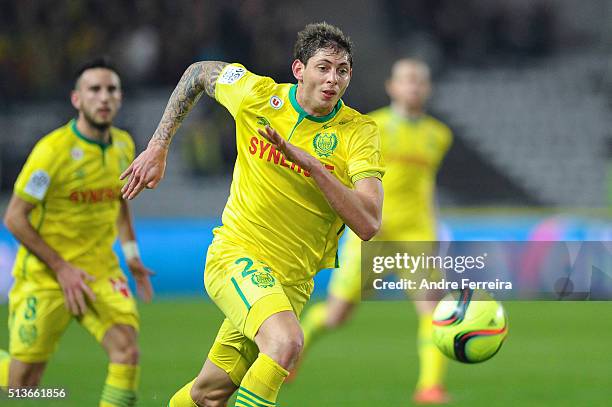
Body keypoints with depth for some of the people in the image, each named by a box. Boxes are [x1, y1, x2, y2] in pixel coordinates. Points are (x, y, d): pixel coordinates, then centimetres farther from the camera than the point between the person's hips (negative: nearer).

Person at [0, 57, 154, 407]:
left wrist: (131, 254, 11)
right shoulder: (53, 150, -17)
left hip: (101, 271, 5)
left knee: (127, 351, -18)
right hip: (44, 274, -5)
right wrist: (61, 268, -16)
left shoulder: (124, 145, 3)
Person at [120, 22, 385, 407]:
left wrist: (311, 164, -31)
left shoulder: (359, 132, -10)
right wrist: (158, 147, 9)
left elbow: (368, 224, -22)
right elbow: (199, 72, 14)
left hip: (293, 281, 2)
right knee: (286, 341, -32)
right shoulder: (257, 95, -8)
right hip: (235, 255, -2)